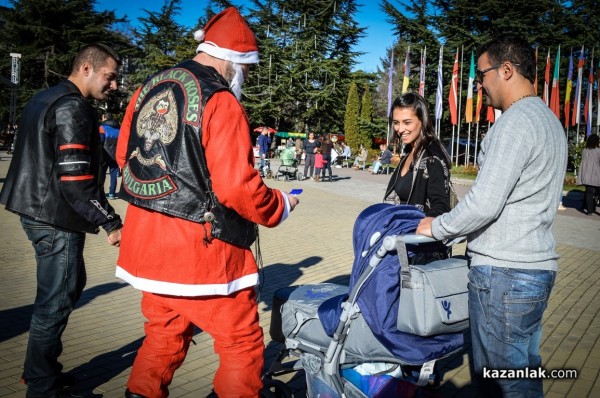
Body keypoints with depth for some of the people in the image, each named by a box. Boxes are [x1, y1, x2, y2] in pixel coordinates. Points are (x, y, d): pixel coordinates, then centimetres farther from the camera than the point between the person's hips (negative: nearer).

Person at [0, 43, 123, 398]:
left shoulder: (43, 99, 16)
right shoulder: (73, 107, -16)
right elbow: (75, 178, -25)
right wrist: (111, 223, -23)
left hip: (37, 210, 10)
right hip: (57, 218, -10)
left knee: (70, 285, 22)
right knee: (55, 301, 1)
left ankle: (41, 368, 34)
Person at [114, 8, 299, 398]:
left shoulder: (148, 89, 9)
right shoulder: (221, 102, -15)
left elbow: (124, 155, 16)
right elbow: (237, 187, -20)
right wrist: (280, 206, -3)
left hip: (146, 239, 8)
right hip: (200, 248, -8)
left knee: (165, 332, 24)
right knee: (242, 341, 9)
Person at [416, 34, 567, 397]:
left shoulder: (516, 122, -16)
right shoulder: (549, 119, 16)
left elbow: (484, 203, -23)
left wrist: (436, 227, -7)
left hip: (504, 272, -10)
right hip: (539, 266, 10)